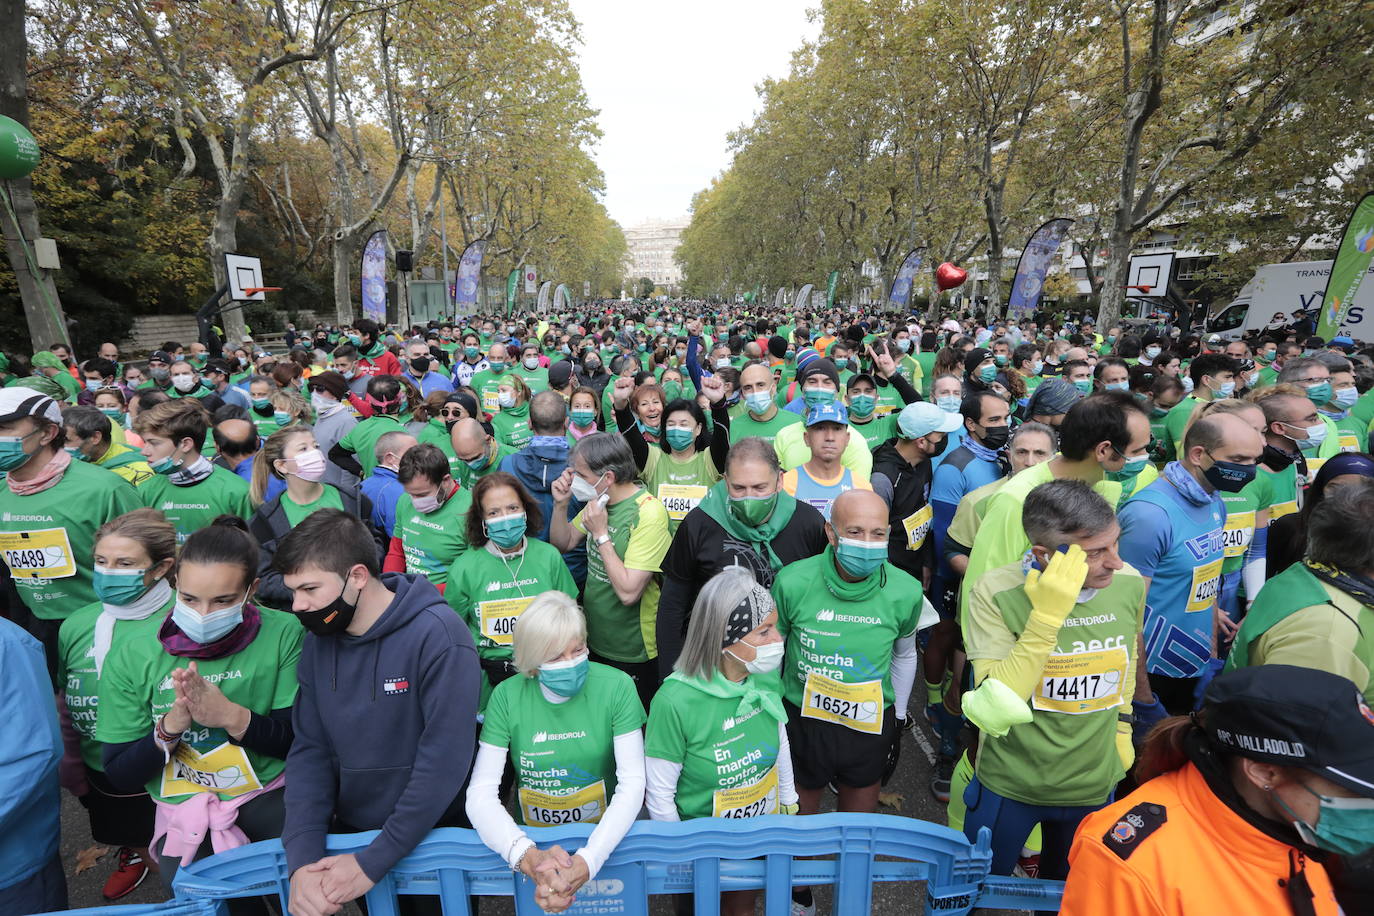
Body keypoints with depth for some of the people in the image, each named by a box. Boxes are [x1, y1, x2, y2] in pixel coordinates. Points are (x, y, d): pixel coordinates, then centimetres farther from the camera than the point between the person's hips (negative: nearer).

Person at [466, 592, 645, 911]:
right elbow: (481, 794, -10)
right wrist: (529, 857, -25)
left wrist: (587, 861, -25)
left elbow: (632, 784, -12)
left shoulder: (616, 687, -11)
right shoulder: (507, 697, -8)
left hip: (604, 839, -1)